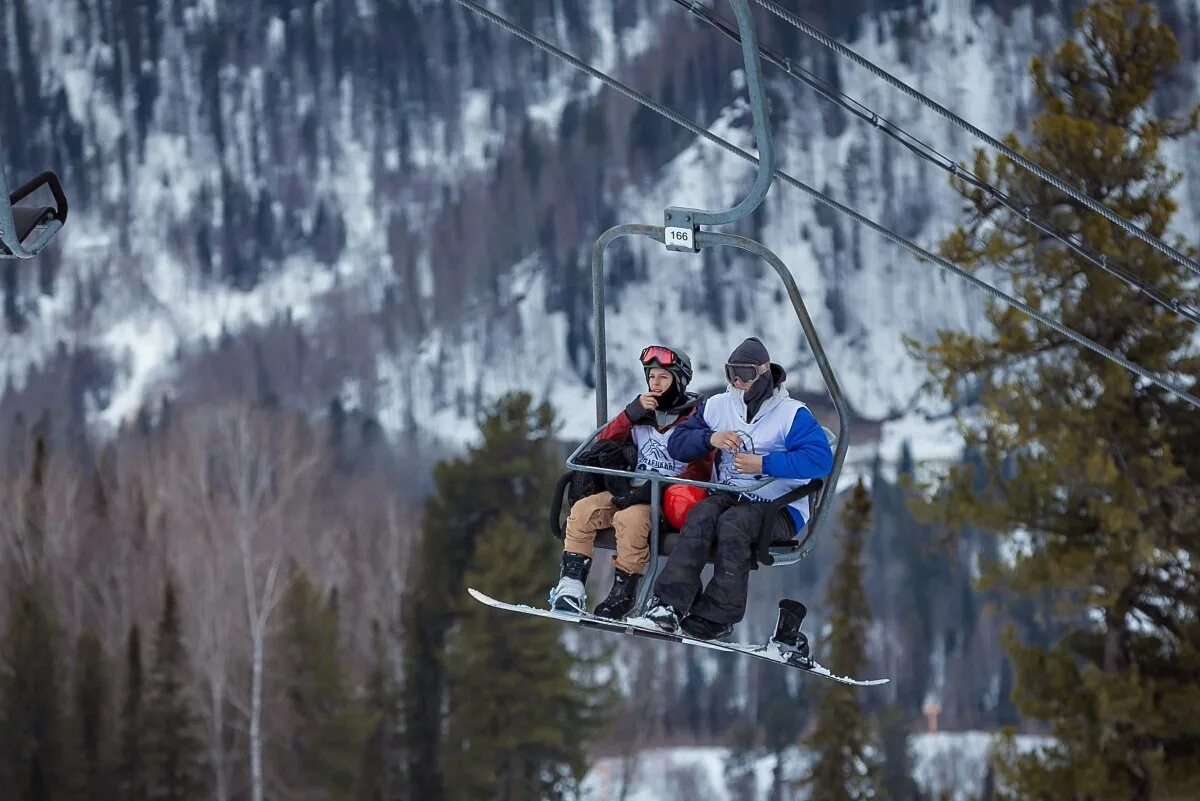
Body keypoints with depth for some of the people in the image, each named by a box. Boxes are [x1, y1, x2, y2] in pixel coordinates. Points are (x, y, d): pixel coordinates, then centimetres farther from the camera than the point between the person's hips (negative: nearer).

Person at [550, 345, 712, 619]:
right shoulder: (642, 412, 18)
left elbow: (700, 471, -9)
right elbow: (603, 445, 12)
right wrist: (630, 414, -4)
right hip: (632, 491, 6)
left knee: (630, 518, -36)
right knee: (583, 509, -19)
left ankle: (623, 593, -26)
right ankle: (571, 588, -24)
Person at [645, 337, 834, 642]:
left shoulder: (792, 414, -5)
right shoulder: (716, 406, 13)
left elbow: (821, 460, -19)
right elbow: (677, 444, 11)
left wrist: (763, 464, -24)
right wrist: (710, 439, -10)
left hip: (778, 509, -4)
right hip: (727, 497, 4)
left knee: (733, 522, -34)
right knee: (702, 514, -30)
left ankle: (714, 617, -34)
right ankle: (670, 604, -40)